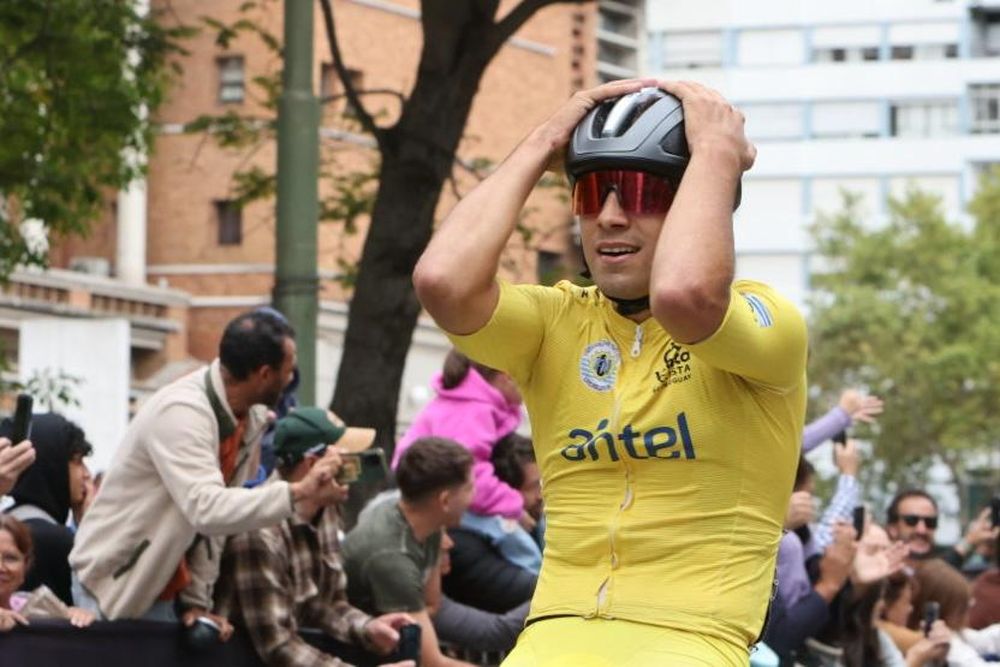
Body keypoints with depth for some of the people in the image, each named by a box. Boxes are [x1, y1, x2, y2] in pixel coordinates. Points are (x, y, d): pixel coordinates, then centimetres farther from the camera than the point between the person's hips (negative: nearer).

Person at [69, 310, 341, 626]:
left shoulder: (253, 419, 1)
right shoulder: (181, 413, -25)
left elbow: (216, 521, 4)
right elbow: (207, 509, -36)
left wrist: (197, 600, 0)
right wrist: (295, 493, -36)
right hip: (113, 588, -7)